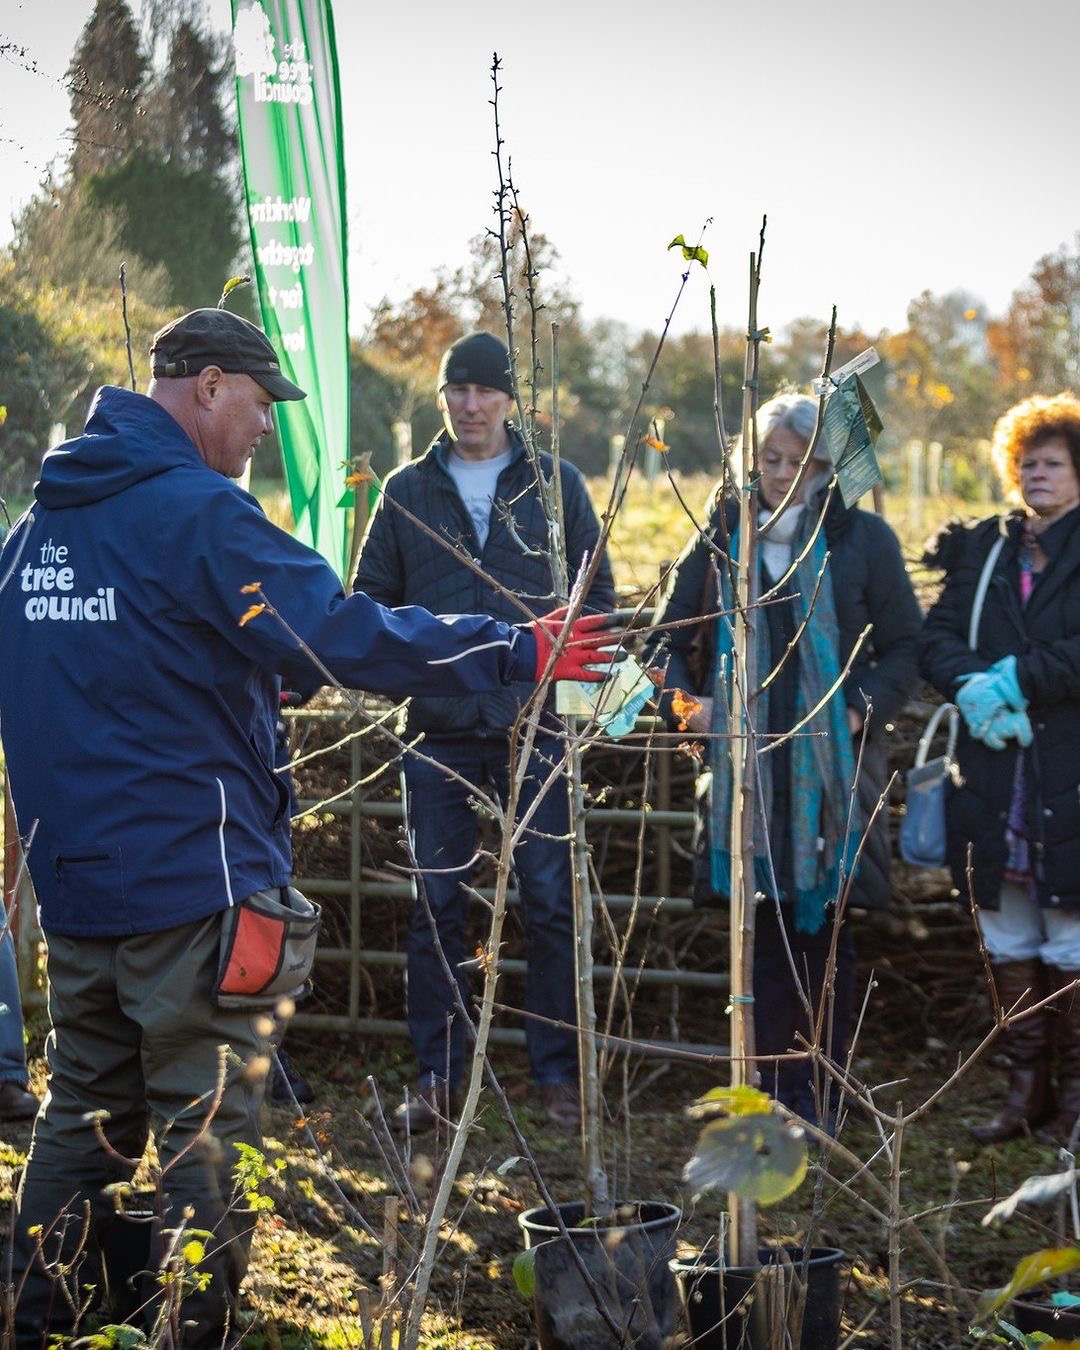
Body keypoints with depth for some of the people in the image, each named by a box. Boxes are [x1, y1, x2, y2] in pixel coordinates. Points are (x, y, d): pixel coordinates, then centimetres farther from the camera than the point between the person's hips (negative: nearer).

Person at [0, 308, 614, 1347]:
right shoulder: (195, 512, -15)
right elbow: (346, 632, -22)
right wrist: (516, 651, -17)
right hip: (187, 872, -8)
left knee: (85, 1112, 18)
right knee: (206, 1126, 2)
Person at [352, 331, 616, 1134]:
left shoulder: (556, 485, 6)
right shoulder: (407, 491, 10)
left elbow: (597, 594, 8)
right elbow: (372, 601, 12)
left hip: (534, 722, -1)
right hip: (439, 728, 1)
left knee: (551, 902, 1)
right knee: (437, 905, 5)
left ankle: (558, 1073, 11)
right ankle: (436, 1076, 14)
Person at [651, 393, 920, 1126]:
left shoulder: (862, 537, 1)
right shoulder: (720, 539, 8)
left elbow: (905, 646, 4)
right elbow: (671, 637, 14)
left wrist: (864, 709, -10)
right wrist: (684, 700, -2)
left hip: (834, 766, -2)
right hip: (745, 761, 2)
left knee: (825, 927, 3)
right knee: (761, 926, 5)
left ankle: (817, 1089, 14)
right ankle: (772, 1084, 15)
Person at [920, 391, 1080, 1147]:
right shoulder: (982, 549, 13)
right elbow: (938, 638, 4)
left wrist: (1018, 678, -16)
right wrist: (972, 687, -14)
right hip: (994, 779, 5)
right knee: (1008, 945, 11)